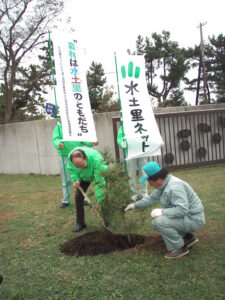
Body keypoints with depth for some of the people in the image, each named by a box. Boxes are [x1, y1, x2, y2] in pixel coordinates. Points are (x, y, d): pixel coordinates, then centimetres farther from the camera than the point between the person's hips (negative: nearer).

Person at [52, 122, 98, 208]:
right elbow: (55, 139, -8)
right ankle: (65, 200, 19)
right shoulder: (58, 127, 5)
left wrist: (91, 143, -13)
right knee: (66, 180, 5)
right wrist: (58, 144, -31)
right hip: (64, 157, -1)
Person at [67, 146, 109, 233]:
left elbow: (99, 181, -40)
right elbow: (71, 170, -9)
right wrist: (76, 179, -29)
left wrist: (99, 201, -37)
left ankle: (107, 223, 5)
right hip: (84, 177, 4)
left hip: (98, 175, -3)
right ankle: (80, 223, 10)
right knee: (78, 196, -5)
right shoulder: (70, 157, -33)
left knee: (104, 196, -13)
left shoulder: (96, 159, -45)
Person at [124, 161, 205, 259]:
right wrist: (135, 205, 19)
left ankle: (180, 248, -5)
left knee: (159, 222, -24)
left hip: (193, 219, -10)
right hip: (184, 215, 10)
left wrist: (162, 212, -26)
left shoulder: (174, 186, -28)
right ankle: (188, 237, 19)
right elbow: (152, 198, 17)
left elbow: (182, 209, -34)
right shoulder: (164, 184, 4)